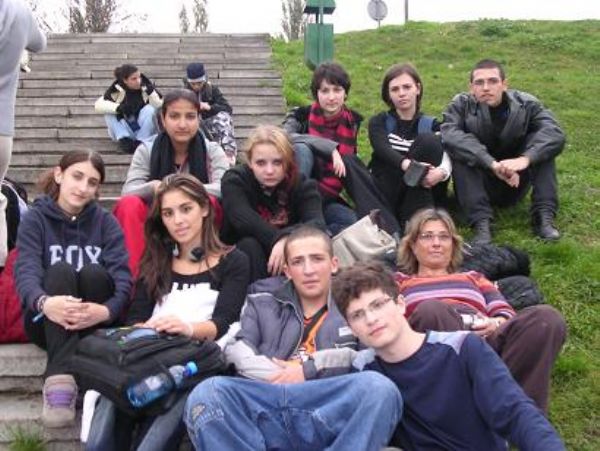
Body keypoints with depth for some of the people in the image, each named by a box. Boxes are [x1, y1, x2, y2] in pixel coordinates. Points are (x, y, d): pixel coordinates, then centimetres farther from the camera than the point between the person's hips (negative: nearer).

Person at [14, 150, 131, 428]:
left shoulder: (105, 222, 5)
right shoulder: (35, 219, 2)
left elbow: (122, 275, -9)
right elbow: (26, 272, -15)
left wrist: (107, 310, -33)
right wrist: (44, 302, -40)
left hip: (94, 325, 1)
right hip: (47, 322, 0)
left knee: (93, 272, -28)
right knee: (60, 270, -30)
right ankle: (60, 378, -45)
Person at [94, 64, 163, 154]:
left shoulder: (146, 87, -11)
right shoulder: (116, 89, -12)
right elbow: (98, 105, -23)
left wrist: (151, 92, -34)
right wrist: (118, 108, -39)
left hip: (144, 130, 0)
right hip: (124, 131, 0)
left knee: (149, 109, -25)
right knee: (109, 112, -22)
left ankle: (141, 141, -24)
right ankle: (124, 139, -28)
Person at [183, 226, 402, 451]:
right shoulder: (262, 303, 26)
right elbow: (237, 353, 10)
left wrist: (308, 371, 0)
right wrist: (285, 376, -4)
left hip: (331, 416, -1)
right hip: (268, 415, 1)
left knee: (379, 388, -33)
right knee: (206, 394, -29)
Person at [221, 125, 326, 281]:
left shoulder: (302, 185, -7)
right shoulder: (234, 180, -10)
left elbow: (317, 223, -25)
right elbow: (243, 219, -29)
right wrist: (278, 238, -41)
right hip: (242, 256, -1)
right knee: (249, 245, -32)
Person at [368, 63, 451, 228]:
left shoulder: (431, 124, 9)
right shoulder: (379, 122, 8)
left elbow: (446, 156, -10)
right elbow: (382, 149, -16)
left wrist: (442, 171, -37)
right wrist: (408, 165, -38)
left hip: (419, 191, 1)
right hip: (385, 193, 0)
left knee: (429, 141, -22)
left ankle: (414, 221, -29)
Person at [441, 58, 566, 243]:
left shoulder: (526, 104, -8)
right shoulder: (461, 105, -11)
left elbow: (555, 133, -24)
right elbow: (450, 135, -33)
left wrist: (525, 159, -42)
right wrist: (492, 164, -43)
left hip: (514, 184, 1)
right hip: (479, 187, -1)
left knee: (542, 143, -18)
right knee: (460, 150, -27)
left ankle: (544, 217, -22)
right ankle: (481, 223, -35)